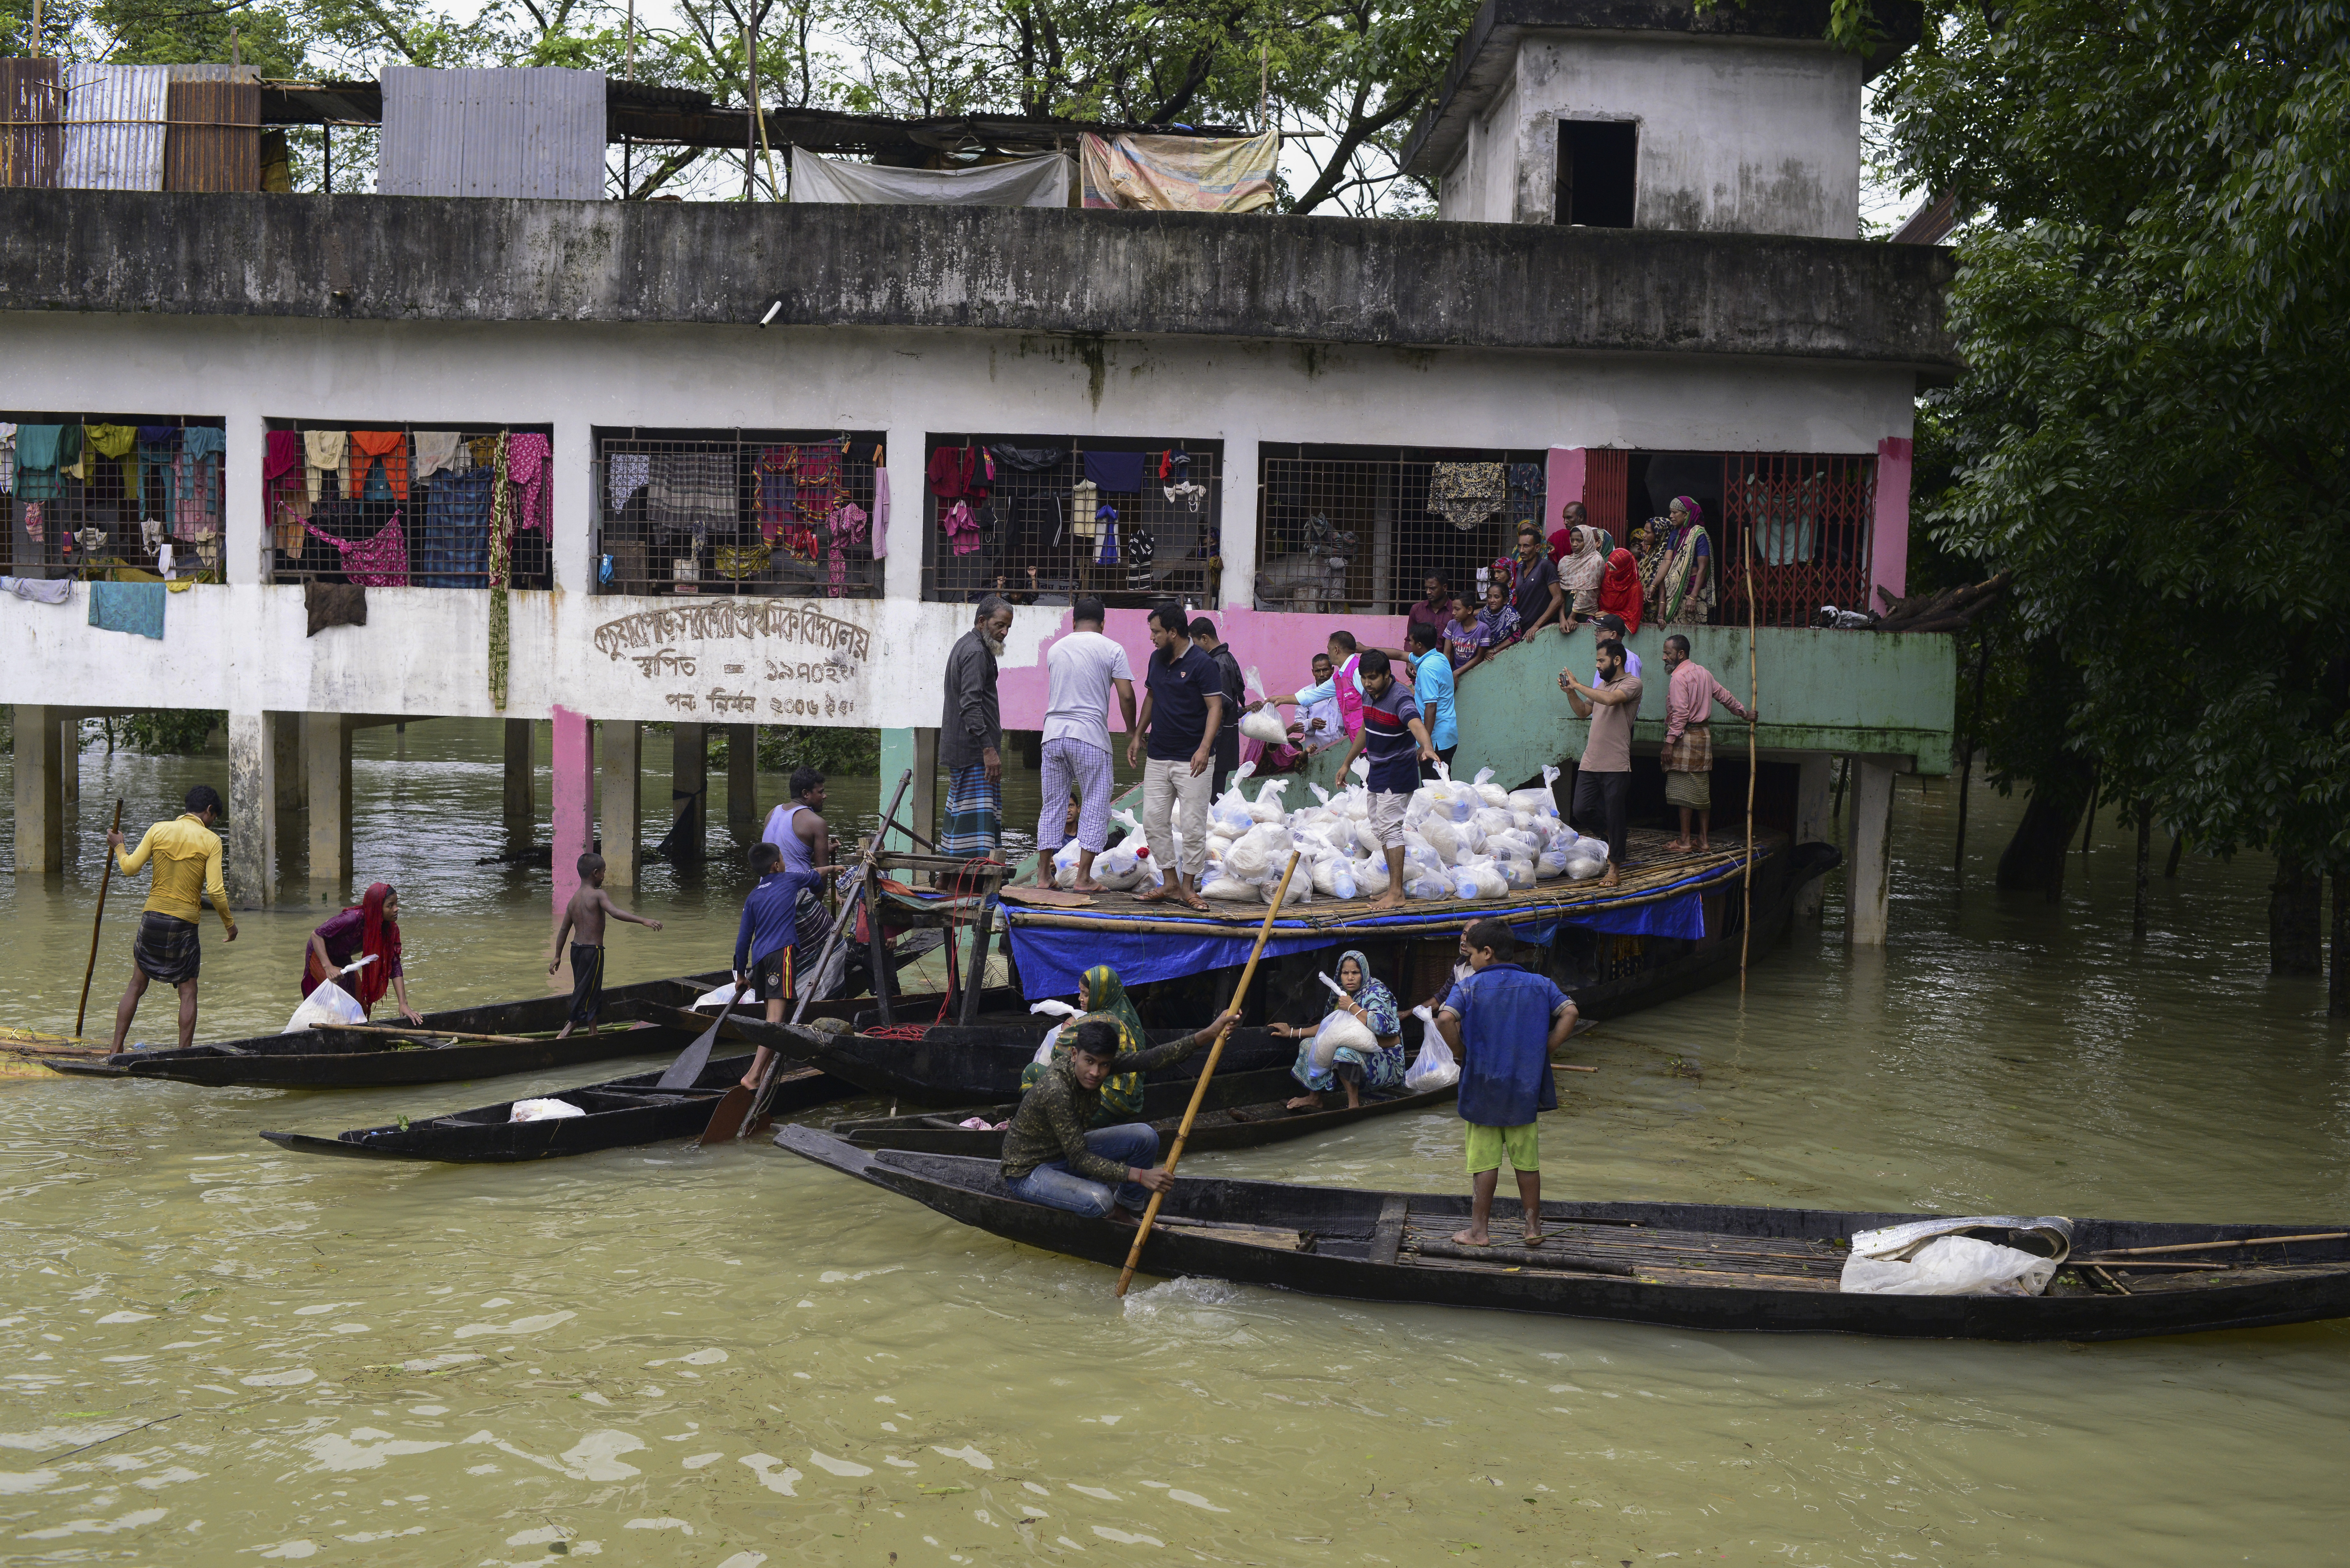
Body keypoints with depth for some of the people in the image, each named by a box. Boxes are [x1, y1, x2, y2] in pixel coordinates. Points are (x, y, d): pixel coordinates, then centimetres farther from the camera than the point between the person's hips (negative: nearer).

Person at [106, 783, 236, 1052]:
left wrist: (118, 847, 19)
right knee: (188, 992, 6)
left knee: (137, 985, 14)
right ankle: (184, 1056, 4)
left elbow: (130, 868, -1)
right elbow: (215, 891, -13)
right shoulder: (210, 840, -7)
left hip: (152, 918, 3)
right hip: (184, 924, -3)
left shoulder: (159, 830, 1)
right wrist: (230, 922, 1)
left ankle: (116, 1049, 14)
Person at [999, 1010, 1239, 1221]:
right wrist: (1140, 1175, -35)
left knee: (1145, 1136, -6)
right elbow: (1080, 1160, -31)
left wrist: (1209, 1034, -24)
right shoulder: (1055, 1091, -35)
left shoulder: (1100, 1060, -13)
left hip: (1069, 1150, 8)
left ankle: (1126, 1210, 11)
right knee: (1100, 1200, -34)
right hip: (1028, 1171, -8)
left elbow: (1151, 1059, -17)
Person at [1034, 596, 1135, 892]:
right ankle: (1084, 877, 1)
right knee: (1095, 806, 4)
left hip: (1053, 734, 4)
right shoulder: (1112, 650, -1)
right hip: (1090, 736, -4)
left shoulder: (1055, 650, 12)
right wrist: (1131, 731, 9)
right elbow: (1126, 695, -5)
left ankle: (1044, 875, 12)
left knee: (1052, 805, 11)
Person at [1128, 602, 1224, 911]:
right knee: (1152, 820, 3)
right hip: (1158, 758, 7)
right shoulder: (1157, 660, 11)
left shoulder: (1203, 665, -11)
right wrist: (1137, 735, 17)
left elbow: (1215, 708, -15)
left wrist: (1204, 748, -25)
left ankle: (1187, 886, 7)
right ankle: (1170, 883, 11)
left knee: (1194, 825, -3)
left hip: (1191, 761, -7)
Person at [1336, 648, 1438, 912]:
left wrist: (1427, 747, -62)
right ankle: (1393, 887, 22)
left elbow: (1416, 724, -42)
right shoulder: (1368, 695, 5)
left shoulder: (1400, 697, -22)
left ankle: (1397, 894, -10)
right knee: (1380, 828, 14)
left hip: (1397, 774, -9)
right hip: (1378, 771, 9)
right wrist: (1347, 763, 26)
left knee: (1390, 827, -12)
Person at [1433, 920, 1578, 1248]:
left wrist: (1460, 1052, -6)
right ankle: (1533, 1227, 19)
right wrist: (1544, 1051, -1)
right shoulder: (1539, 985, 4)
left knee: (1485, 1161, 5)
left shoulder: (1469, 987, -5)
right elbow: (1569, 1013, -7)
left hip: (1482, 1087, -2)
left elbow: (1445, 1019, -21)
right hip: (1525, 1088, 2)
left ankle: (1479, 1231, 9)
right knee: (1527, 1161, 12)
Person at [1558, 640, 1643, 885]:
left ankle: (1613, 867, 10)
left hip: (1616, 765, -7)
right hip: (1590, 762, 7)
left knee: (1614, 817, 0)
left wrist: (1578, 685, -15)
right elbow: (1583, 712, 25)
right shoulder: (1602, 685, 17)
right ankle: (1611, 830, 31)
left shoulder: (1632, 683, -5)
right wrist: (1570, 692, 8)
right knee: (1582, 811, 3)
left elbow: (1611, 699, -24)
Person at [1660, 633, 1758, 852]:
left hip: (1686, 737, -9)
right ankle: (1704, 839, 14)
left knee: (1684, 791, -5)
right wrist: (1744, 713, 34)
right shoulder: (1702, 671, 13)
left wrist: (1670, 742, -19)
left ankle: (1685, 841, -3)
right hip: (1704, 734, 9)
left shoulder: (1679, 677, -14)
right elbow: (1724, 695, 21)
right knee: (1702, 791, 11)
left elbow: (1680, 714, -20)